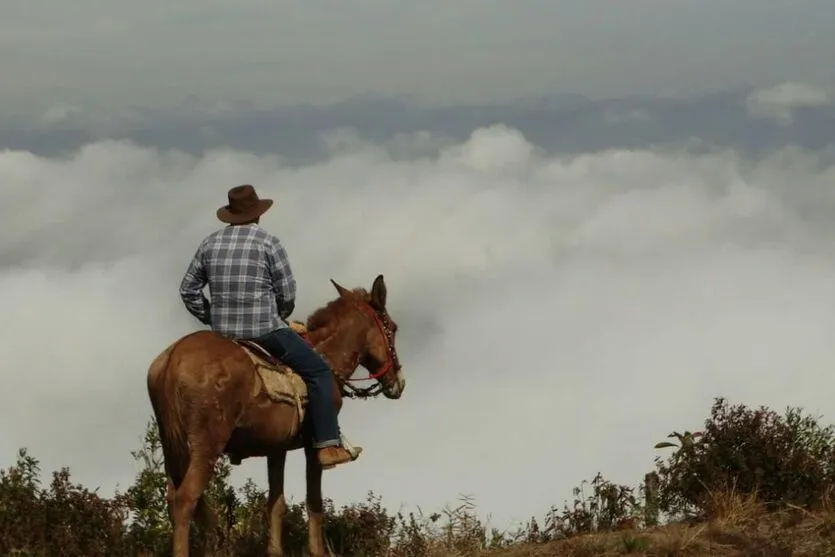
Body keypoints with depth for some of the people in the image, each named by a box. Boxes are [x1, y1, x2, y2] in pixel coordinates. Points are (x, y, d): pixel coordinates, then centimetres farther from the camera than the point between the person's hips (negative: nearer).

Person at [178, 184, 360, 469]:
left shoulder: (210, 243, 9)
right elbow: (287, 293, -5)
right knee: (319, 371, 4)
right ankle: (328, 445, -5)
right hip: (265, 332, -5)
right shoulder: (268, 242, -5)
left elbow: (188, 290, 11)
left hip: (223, 334, 5)